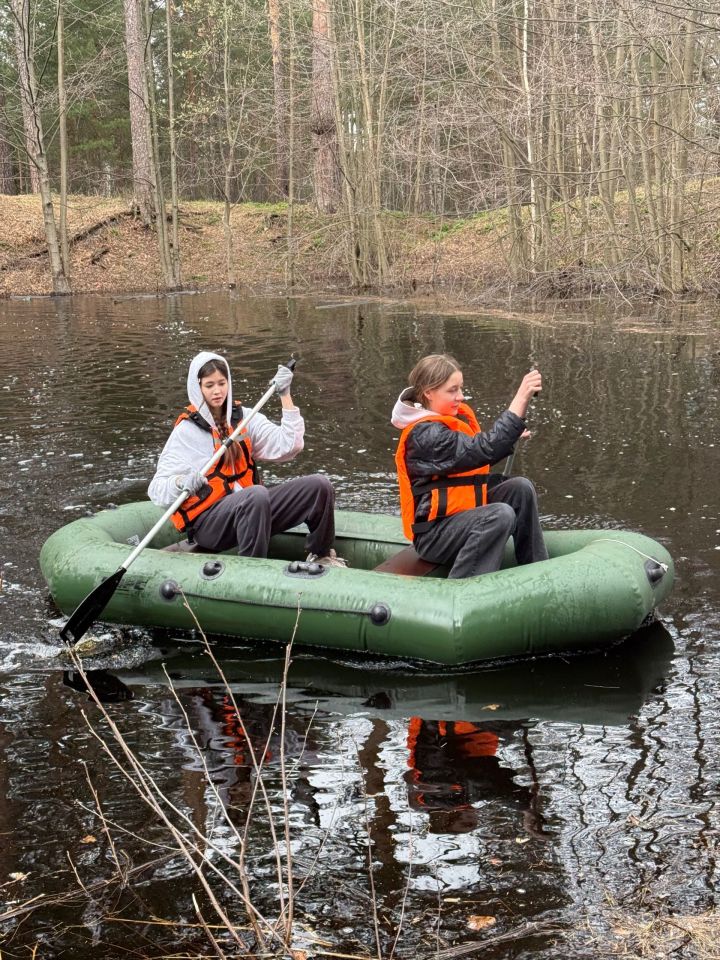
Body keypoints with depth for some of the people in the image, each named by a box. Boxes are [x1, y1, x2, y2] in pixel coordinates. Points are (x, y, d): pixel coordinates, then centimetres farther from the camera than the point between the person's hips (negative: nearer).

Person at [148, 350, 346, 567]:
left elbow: (288, 445, -1)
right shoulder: (186, 431, -4)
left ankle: (321, 557, 9)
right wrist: (182, 483, -31)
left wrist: (285, 395, -5)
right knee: (256, 494, -38)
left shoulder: (243, 417, 11)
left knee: (319, 485, -10)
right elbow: (157, 490, -9)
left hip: (249, 508, 6)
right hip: (206, 522, -6)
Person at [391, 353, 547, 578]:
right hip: (432, 535, -10)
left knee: (520, 488, 2)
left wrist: (508, 439, 2)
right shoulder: (425, 434, -22)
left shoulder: (457, 416, 8)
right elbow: (485, 449, -32)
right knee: (501, 515, -29)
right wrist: (521, 398, -35)